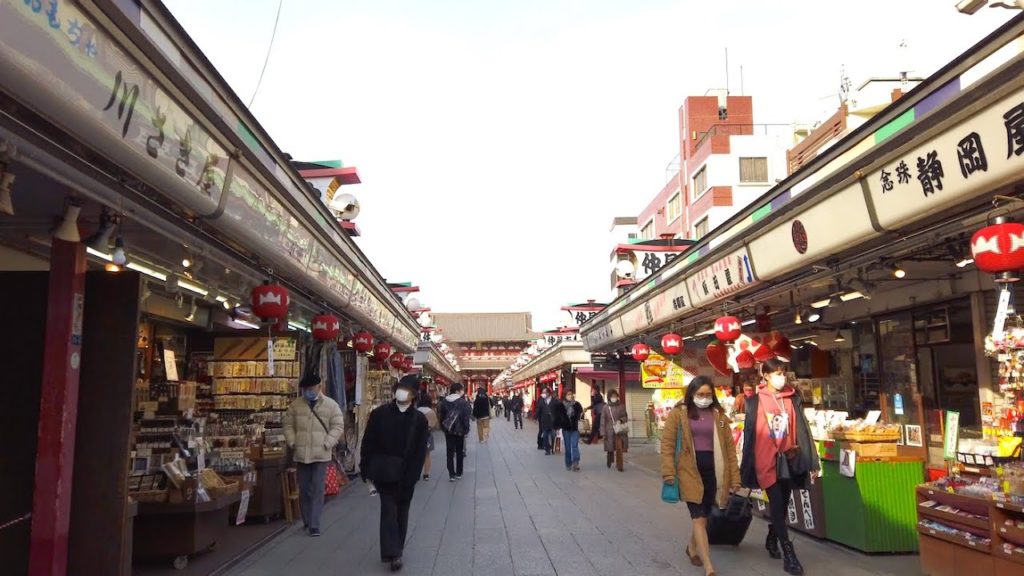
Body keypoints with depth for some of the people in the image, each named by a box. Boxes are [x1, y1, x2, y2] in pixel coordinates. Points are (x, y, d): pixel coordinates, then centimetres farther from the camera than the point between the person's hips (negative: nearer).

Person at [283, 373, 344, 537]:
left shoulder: (330, 405, -1)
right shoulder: (295, 405, 7)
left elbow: (338, 427, -2)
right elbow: (288, 425, 11)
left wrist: (327, 444, -11)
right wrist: (292, 442, -1)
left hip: (321, 455, -3)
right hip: (301, 455, 3)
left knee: (317, 490, -7)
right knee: (304, 490, 11)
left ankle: (314, 525, -5)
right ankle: (307, 521, 26)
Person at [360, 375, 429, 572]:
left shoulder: (419, 419, -4)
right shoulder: (379, 413, -4)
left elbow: (420, 452, -6)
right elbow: (368, 442, -1)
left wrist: (411, 477, -12)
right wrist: (366, 469, -3)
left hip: (405, 475, 2)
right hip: (384, 472, -1)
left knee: (401, 512, 12)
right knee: (389, 510, -6)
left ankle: (395, 551, 27)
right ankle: (392, 553, -3)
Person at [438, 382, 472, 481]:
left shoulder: (445, 402, -1)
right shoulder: (463, 402, -12)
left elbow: (441, 416, 2)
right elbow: (466, 416, -14)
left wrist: (443, 427, 11)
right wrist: (466, 429, -6)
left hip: (448, 430, 2)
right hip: (459, 430, -2)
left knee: (450, 452, 6)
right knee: (459, 452, 12)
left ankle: (451, 474, 0)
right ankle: (458, 473, 17)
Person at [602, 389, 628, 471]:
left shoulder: (621, 406, 1)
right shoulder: (606, 407, -2)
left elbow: (625, 417, 9)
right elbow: (603, 420, -1)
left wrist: (620, 420, -13)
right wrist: (603, 432, -4)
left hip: (620, 430, 0)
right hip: (610, 430, 0)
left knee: (619, 448, -10)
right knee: (610, 449, 11)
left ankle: (619, 465, 0)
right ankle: (609, 461, 38)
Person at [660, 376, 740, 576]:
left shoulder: (719, 415, 8)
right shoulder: (678, 414, -2)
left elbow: (729, 447, 9)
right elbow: (667, 444, -3)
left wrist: (734, 477, 6)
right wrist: (669, 472, -12)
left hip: (713, 470, 4)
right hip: (689, 470, -4)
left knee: (704, 515, 14)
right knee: (699, 517, -7)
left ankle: (692, 548, 39)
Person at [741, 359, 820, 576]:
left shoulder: (792, 398, 5)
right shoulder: (756, 401, -3)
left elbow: (801, 429, 7)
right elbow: (749, 433, 0)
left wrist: (811, 460, 6)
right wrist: (747, 467, 0)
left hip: (788, 460, 4)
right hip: (766, 460, -4)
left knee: (783, 504, 13)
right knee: (777, 504, -8)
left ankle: (772, 540, 36)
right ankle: (788, 554, -3)